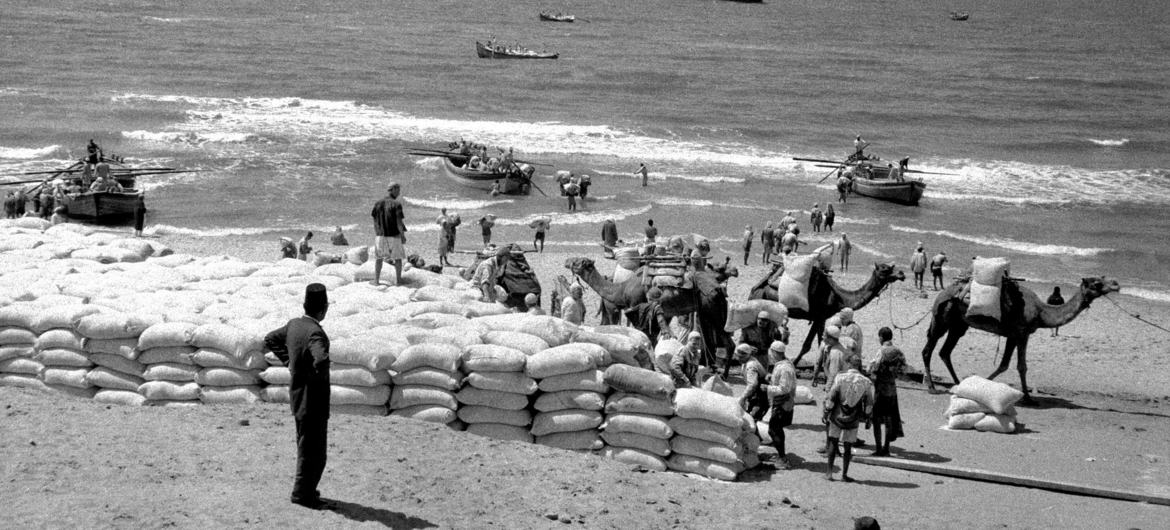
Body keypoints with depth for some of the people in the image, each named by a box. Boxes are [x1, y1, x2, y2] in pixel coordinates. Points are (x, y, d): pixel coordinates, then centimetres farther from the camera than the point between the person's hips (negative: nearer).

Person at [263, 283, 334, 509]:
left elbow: (270, 339, 17)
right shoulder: (315, 333, -26)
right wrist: (318, 377, -23)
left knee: (306, 446, 22)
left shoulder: (294, 325, 1)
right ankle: (303, 493, 12)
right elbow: (321, 360, -44)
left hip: (298, 396, 9)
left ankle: (304, 489, 33)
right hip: (313, 400, -9)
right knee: (314, 450, 4)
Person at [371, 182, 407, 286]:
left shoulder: (378, 203, -1)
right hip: (394, 235, -3)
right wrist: (403, 235, -5)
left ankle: (376, 280, 15)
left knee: (378, 258, 15)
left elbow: (375, 221, 4)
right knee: (397, 257, 11)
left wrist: (376, 234, 15)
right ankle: (398, 280, 14)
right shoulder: (396, 204, -14)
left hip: (380, 235, 3)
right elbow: (399, 222, -15)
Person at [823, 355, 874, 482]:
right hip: (853, 420, 1)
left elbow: (831, 398, -8)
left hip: (837, 416, -1)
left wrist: (825, 414, 1)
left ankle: (829, 472, 13)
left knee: (833, 442, 13)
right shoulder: (866, 382, -5)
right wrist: (867, 419, 14)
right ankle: (844, 474, 15)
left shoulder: (840, 378, -10)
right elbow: (869, 404, 1)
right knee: (848, 447, 11)